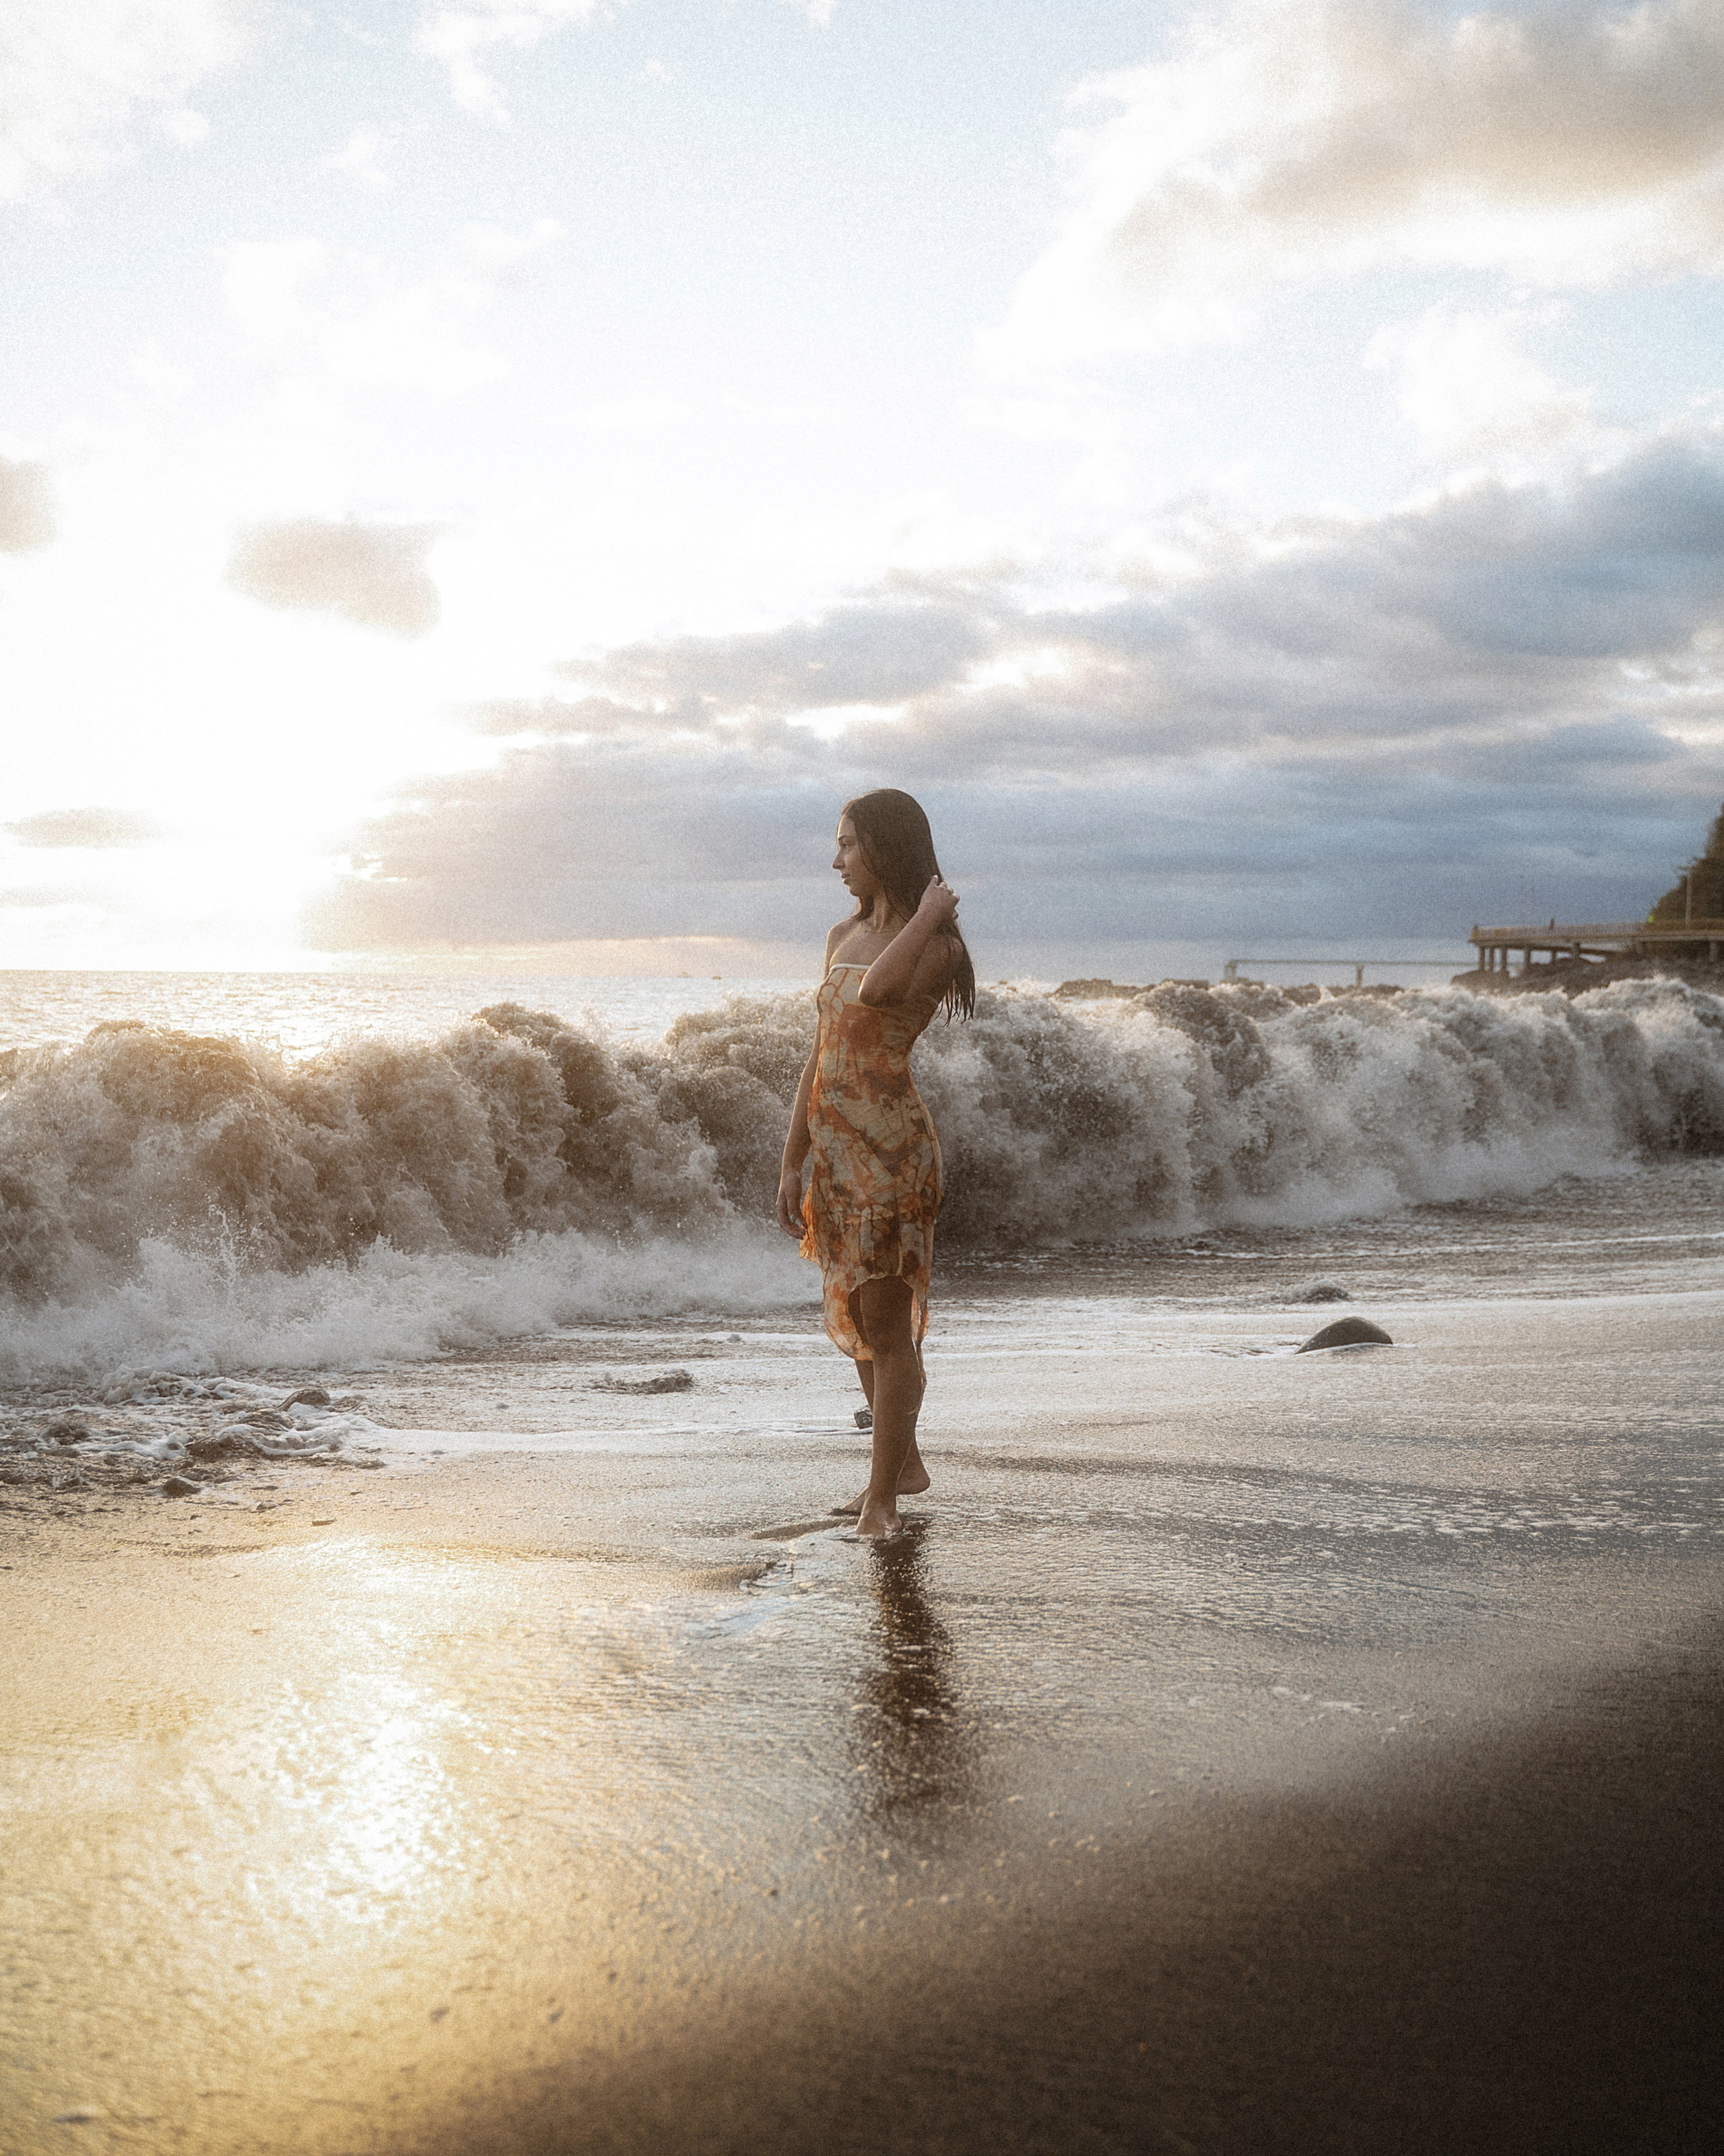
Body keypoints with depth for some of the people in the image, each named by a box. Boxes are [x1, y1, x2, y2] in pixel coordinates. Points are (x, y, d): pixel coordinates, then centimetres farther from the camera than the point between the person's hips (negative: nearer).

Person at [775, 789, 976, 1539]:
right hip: (836, 1146, 8)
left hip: (892, 1147, -8)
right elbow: (822, 1054, 14)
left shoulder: (935, 945, -10)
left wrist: (929, 913, -17)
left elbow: (877, 990, -32)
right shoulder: (844, 936, 12)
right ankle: (905, 1462, 35)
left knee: (887, 1325, -3)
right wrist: (793, 1163, 13)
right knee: (854, 1321, 17)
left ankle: (882, 1498, 7)